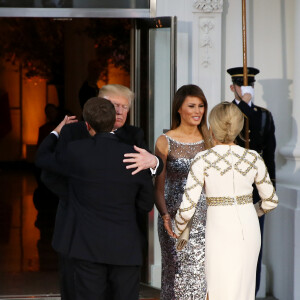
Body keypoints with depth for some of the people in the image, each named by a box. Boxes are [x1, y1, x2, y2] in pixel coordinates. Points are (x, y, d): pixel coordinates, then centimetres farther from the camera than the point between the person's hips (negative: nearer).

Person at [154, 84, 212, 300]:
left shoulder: (209, 140, 9)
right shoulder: (165, 142, 1)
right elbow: (158, 187, 1)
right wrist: (165, 214, -15)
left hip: (205, 219, 2)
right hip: (175, 220, -2)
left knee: (204, 277, -2)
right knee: (178, 276, -1)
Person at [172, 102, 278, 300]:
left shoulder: (203, 160, -12)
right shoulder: (254, 159, -2)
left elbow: (187, 207, -13)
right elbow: (271, 200, 9)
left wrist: (178, 230, 7)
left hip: (220, 230, -3)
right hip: (249, 230, 3)